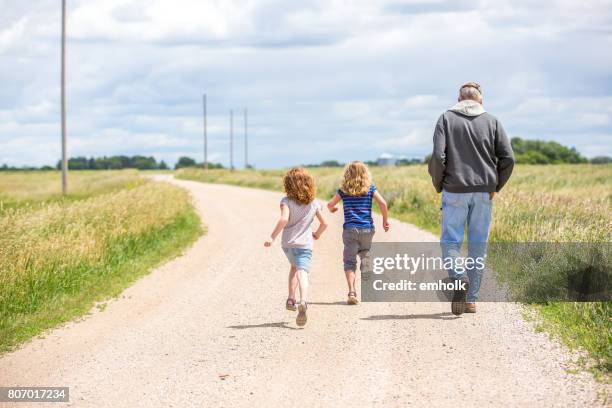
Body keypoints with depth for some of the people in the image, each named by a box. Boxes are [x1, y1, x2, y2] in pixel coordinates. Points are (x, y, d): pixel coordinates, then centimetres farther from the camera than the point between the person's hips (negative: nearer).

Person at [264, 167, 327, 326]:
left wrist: (272, 237, -21)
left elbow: (284, 219, -24)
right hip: (305, 244, -1)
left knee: (294, 267, 29)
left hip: (287, 243, 1)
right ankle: (303, 302, -41)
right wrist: (317, 234, 26)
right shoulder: (314, 203, 2)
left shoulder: (287, 201, -7)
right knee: (302, 273, -15)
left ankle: (291, 299, 25)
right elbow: (324, 223, 6)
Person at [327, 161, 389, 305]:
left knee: (349, 261, -2)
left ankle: (351, 292, -19)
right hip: (367, 229, 1)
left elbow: (330, 204, 10)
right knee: (366, 257, 18)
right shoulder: (370, 188, 3)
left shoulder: (343, 190, 4)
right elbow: (382, 203, -7)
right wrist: (385, 220, 6)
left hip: (350, 230, -1)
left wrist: (332, 209, 34)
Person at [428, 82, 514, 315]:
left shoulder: (446, 119, 1)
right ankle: (471, 299, 10)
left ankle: (458, 277, -23)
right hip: (484, 193, 2)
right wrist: (496, 187, 11)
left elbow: (438, 157, -10)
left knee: (450, 240, 6)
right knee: (478, 245, 8)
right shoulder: (492, 121, 7)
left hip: (454, 191, -2)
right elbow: (508, 158, -1)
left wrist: (438, 185, 5)